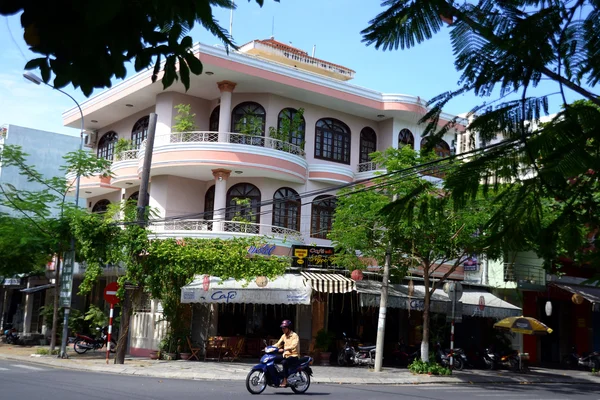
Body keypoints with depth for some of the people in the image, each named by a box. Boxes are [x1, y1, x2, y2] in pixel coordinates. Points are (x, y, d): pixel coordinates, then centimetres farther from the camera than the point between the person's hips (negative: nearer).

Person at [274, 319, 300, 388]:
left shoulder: (294, 335, -11)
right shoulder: (284, 336, 13)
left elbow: (293, 346, -27)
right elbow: (278, 344, 11)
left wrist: (283, 349, -40)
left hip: (294, 356, -8)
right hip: (286, 355, 8)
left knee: (284, 362, -34)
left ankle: (285, 381, -31)